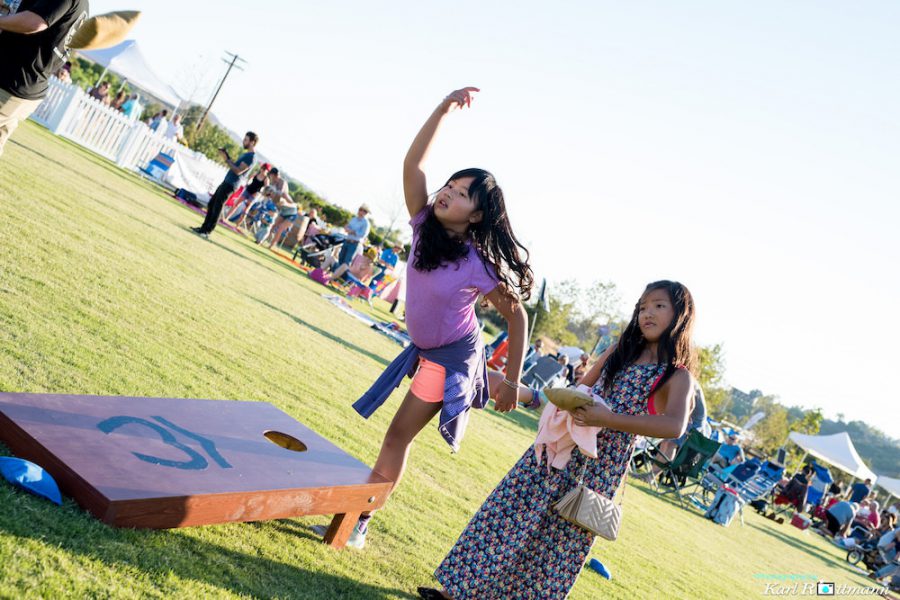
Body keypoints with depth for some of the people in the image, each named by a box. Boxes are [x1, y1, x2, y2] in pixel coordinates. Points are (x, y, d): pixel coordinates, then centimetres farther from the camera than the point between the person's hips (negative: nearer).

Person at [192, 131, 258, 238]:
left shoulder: (251, 156, -16)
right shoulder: (246, 154, 16)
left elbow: (238, 171, -22)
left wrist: (226, 159, -16)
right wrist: (227, 156, 9)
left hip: (230, 185, -10)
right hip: (226, 182, 10)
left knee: (217, 207, -8)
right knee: (211, 204, 14)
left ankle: (207, 232, -5)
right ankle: (204, 228, 21)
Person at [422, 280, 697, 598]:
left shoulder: (677, 375, -5)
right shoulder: (620, 351, 10)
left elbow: (675, 426, -24)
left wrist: (608, 420, -30)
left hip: (600, 467, -4)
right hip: (563, 446, 5)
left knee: (559, 540, 3)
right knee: (512, 510, 4)